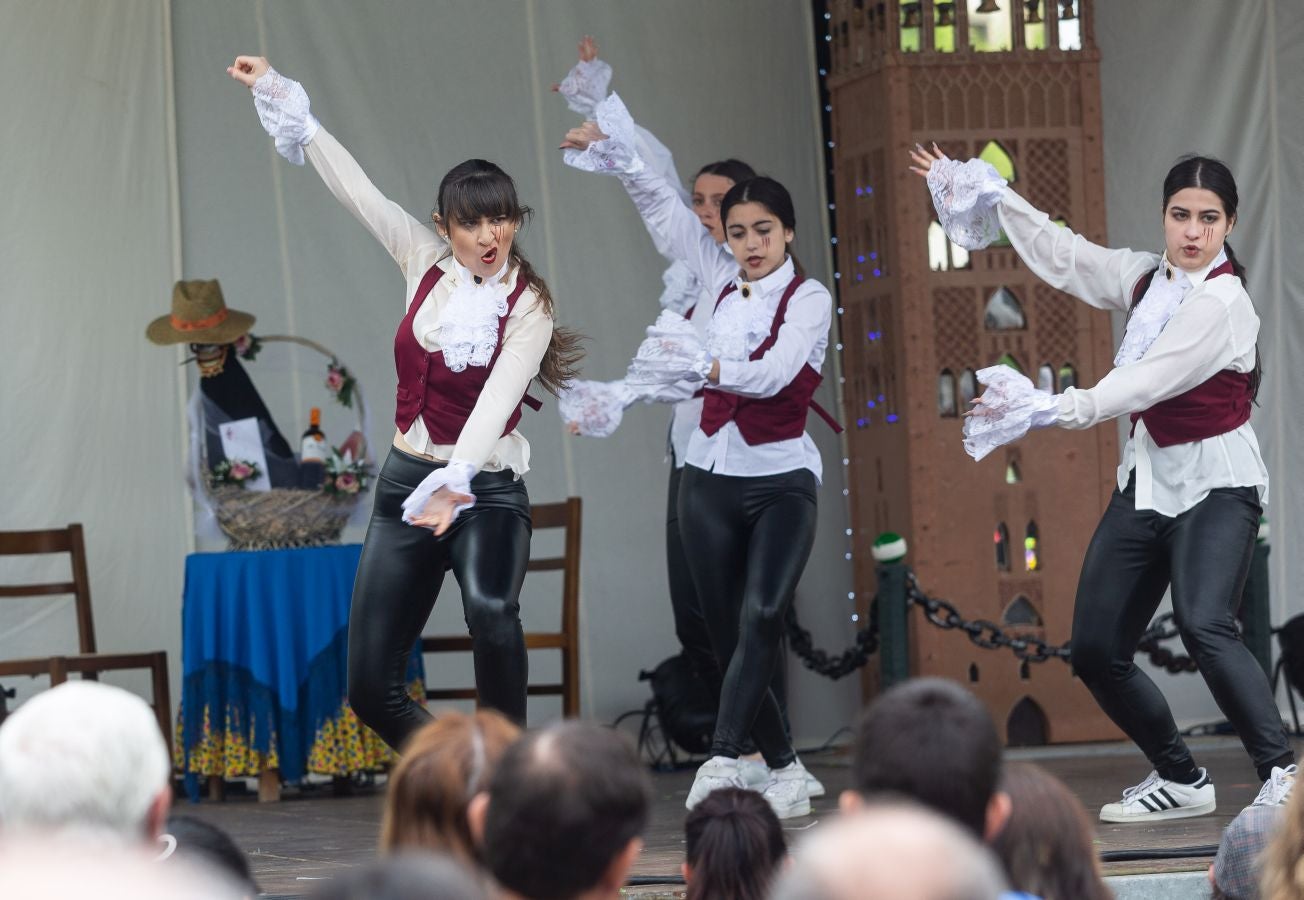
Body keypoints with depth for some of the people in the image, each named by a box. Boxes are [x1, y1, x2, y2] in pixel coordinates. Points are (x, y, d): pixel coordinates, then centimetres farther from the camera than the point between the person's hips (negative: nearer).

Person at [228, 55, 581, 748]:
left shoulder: (529, 308, -9)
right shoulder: (425, 263, 3)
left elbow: (496, 400, -24)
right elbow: (353, 185, 8)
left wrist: (456, 482, -40)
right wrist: (277, 95, 10)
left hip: (485, 487, -5)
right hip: (408, 480, 5)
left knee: (491, 610, -37)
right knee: (370, 688, 1)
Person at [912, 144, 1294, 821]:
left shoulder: (1222, 302, -16)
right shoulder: (1146, 278, 7)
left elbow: (1147, 381, -25)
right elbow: (1064, 256, 17)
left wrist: (1054, 409, -33)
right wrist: (989, 197, 17)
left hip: (1214, 486, -8)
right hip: (1146, 480, 8)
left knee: (1204, 625, -30)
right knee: (1095, 651, 4)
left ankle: (1281, 775, -25)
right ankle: (1179, 781, 20)